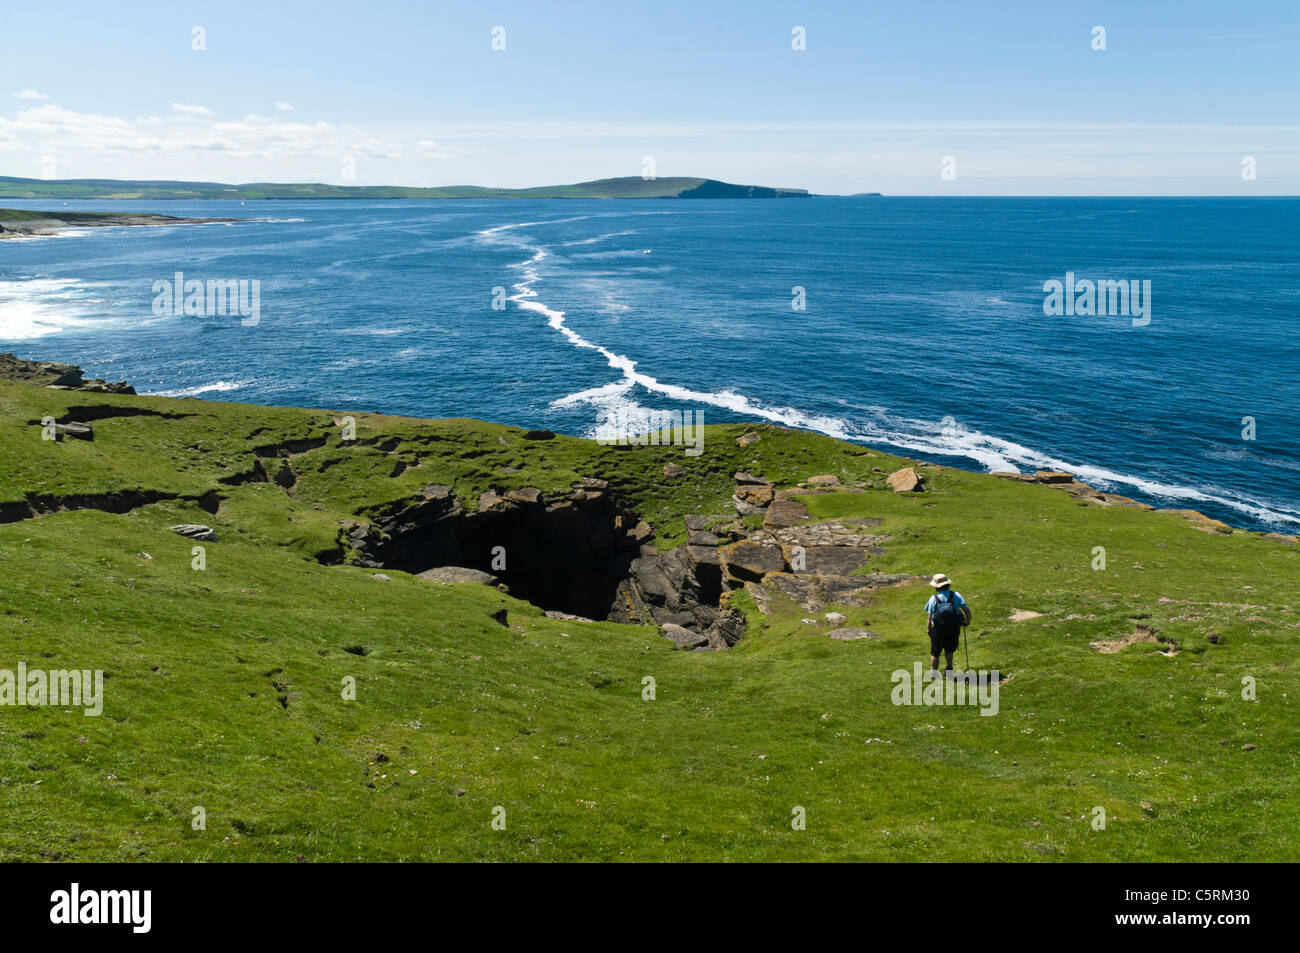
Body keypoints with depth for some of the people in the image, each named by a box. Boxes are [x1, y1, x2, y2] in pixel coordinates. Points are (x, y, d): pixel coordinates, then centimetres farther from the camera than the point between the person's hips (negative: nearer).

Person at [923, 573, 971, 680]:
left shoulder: (933, 598, -2)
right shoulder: (955, 595, 1)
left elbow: (930, 617, -3)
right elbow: (967, 610, -5)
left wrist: (929, 629, 10)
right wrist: (967, 622, 12)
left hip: (938, 630, -1)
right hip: (954, 629, 1)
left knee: (935, 653, 17)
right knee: (949, 650, 25)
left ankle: (933, 673, 19)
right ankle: (949, 669, 10)